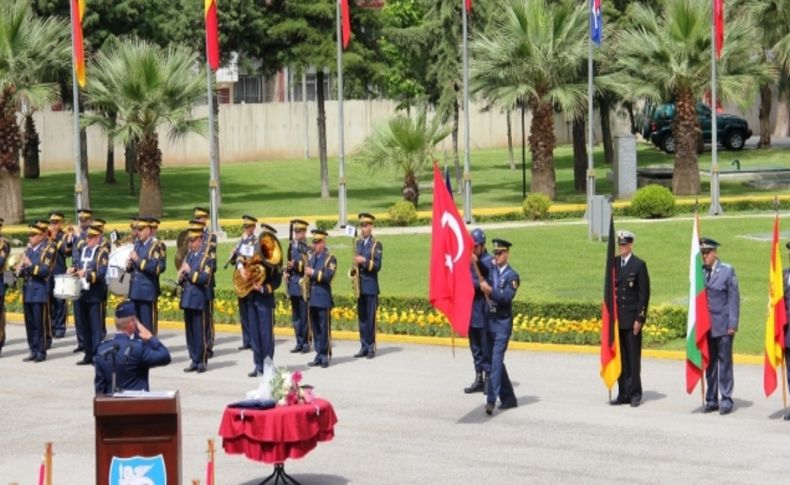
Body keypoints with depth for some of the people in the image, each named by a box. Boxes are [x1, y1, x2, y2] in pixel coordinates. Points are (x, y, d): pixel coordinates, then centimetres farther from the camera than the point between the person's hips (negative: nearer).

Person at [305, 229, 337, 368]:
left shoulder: (330, 259, -4)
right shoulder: (311, 257, 16)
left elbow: (328, 275, -16)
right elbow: (307, 273, 21)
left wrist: (313, 273, -16)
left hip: (323, 298, -6)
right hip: (312, 298, 6)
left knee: (324, 328, -3)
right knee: (315, 329, 8)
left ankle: (325, 356, 1)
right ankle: (319, 355, 13)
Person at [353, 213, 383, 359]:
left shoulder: (377, 245, -3)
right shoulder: (358, 243, 15)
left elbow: (377, 265, -9)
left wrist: (364, 261, -22)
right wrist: (354, 267, 1)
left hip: (371, 286, -6)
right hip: (359, 286, 6)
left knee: (370, 318, -5)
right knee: (362, 317, 7)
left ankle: (371, 347, -1)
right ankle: (364, 347, 11)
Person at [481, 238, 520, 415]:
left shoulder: (512, 276, -7)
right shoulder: (491, 271, 10)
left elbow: (506, 297, -19)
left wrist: (490, 290, -35)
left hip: (503, 323, -7)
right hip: (490, 321, 7)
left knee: (496, 360, -14)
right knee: (496, 361, 11)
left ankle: (491, 400, -20)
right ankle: (508, 398, 21)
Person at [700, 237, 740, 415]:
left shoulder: (727, 271, -3)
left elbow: (734, 298, -3)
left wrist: (732, 324, -8)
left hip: (722, 325, -3)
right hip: (705, 326, 3)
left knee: (725, 362, 0)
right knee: (709, 364, 7)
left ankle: (726, 400, 5)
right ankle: (711, 400, 13)